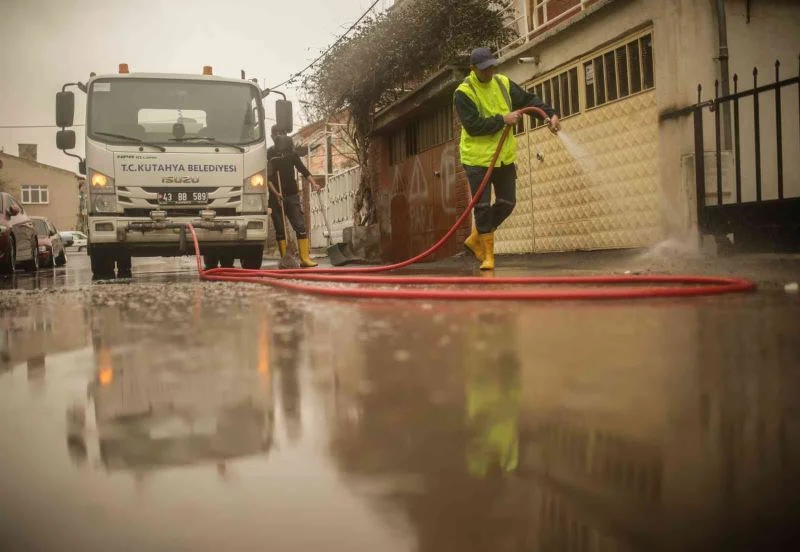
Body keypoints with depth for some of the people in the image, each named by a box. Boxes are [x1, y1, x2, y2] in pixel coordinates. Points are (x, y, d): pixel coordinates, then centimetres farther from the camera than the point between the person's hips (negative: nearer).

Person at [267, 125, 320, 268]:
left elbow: (303, 169, 13)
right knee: (280, 230, 1)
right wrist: (276, 193, -18)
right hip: (276, 197, -2)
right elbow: (267, 177, -5)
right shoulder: (268, 154, 2)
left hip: (292, 195, 2)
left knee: (301, 226, -7)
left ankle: (305, 258, -9)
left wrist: (313, 183, -3)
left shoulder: (291, 153, 12)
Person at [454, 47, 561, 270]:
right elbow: (473, 126, -22)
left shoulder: (503, 83, 3)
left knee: (506, 203, 9)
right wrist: (503, 119, -22)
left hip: (504, 156, 6)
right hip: (478, 158, -6)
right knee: (483, 207, -4)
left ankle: (475, 240, 25)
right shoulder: (463, 93, -14)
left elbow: (529, 100, 4)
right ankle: (488, 254, 8)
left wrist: (551, 114, -10)